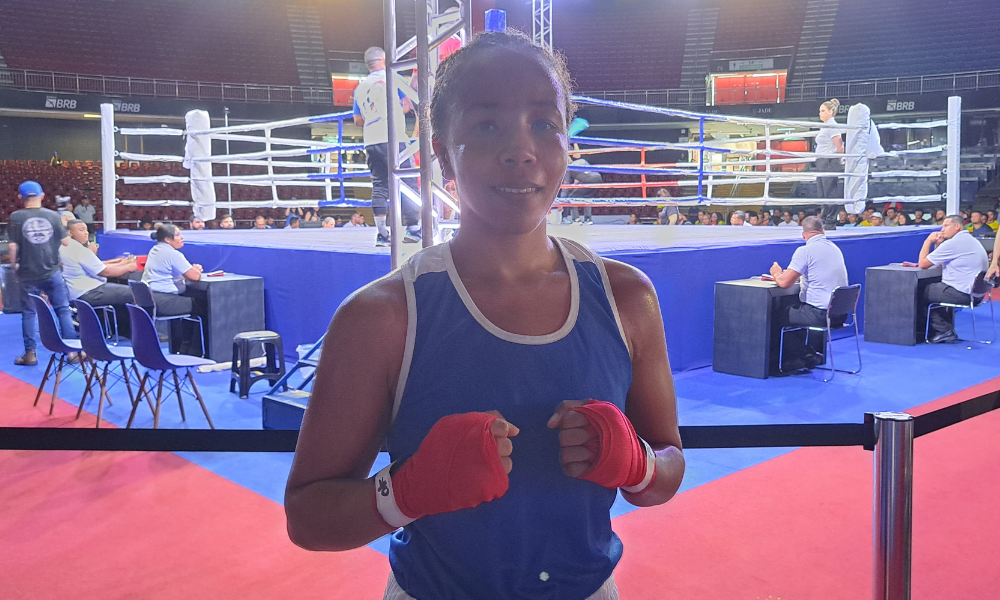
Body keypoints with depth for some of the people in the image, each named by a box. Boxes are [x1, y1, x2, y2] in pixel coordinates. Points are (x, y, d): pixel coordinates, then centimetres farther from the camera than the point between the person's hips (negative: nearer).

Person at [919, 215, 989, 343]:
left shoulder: (953, 243, -16)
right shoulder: (971, 240, 16)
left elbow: (922, 264, -11)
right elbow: (940, 264, 20)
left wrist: (928, 241, 0)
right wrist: (938, 244, 10)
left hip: (961, 294, -10)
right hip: (976, 292, 10)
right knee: (933, 287, 29)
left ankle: (943, 330, 7)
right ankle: (947, 328, 26)